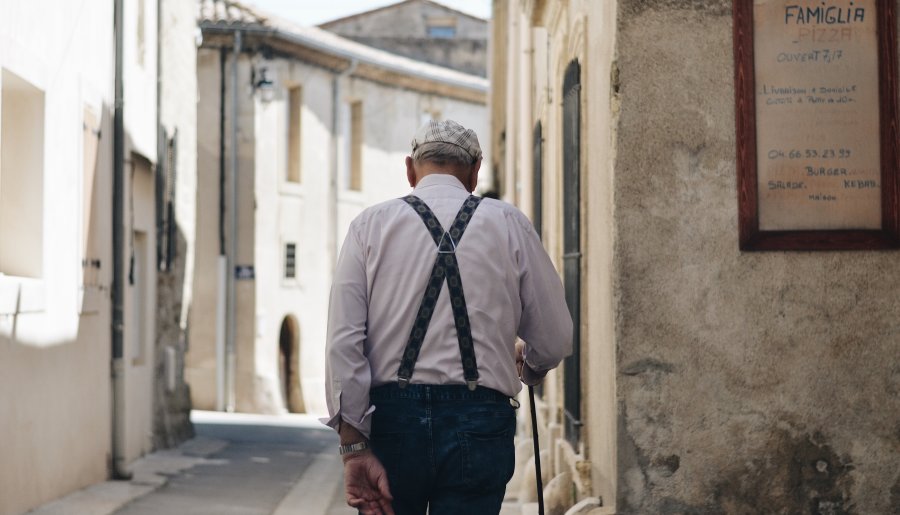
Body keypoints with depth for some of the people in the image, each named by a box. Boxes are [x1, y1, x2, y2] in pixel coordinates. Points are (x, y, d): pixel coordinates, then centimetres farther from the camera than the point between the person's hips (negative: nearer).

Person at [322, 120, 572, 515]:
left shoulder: (370, 226, 6)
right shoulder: (509, 225, 6)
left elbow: (343, 342, -4)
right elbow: (555, 341, 7)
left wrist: (354, 447, -4)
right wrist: (528, 367, 31)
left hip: (391, 422, 1)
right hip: (479, 424, 0)